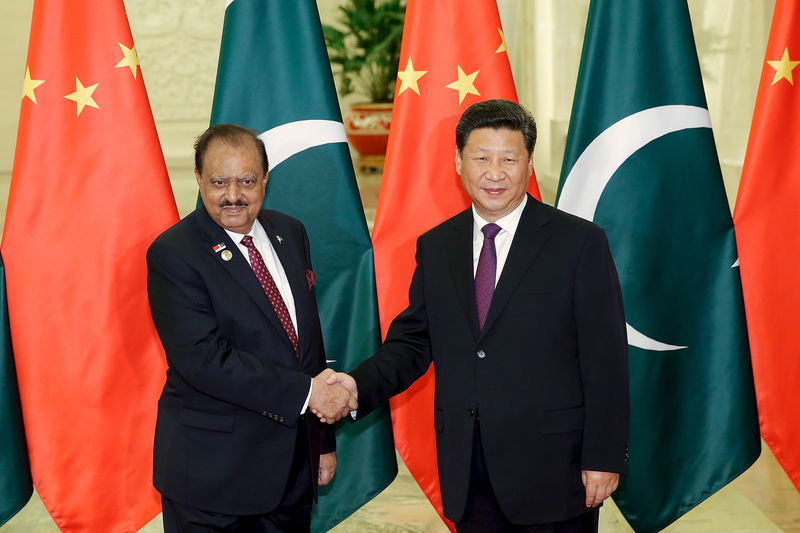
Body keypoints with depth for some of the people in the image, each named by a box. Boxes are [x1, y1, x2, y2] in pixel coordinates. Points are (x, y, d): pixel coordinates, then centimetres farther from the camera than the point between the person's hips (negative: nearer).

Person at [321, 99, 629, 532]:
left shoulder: (581, 243, -5)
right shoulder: (435, 247, 8)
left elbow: (606, 362, -7)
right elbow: (413, 341, 10)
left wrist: (604, 460, -9)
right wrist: (360, 385, -8)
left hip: (553, 467, -3)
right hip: (468, 475, 4)